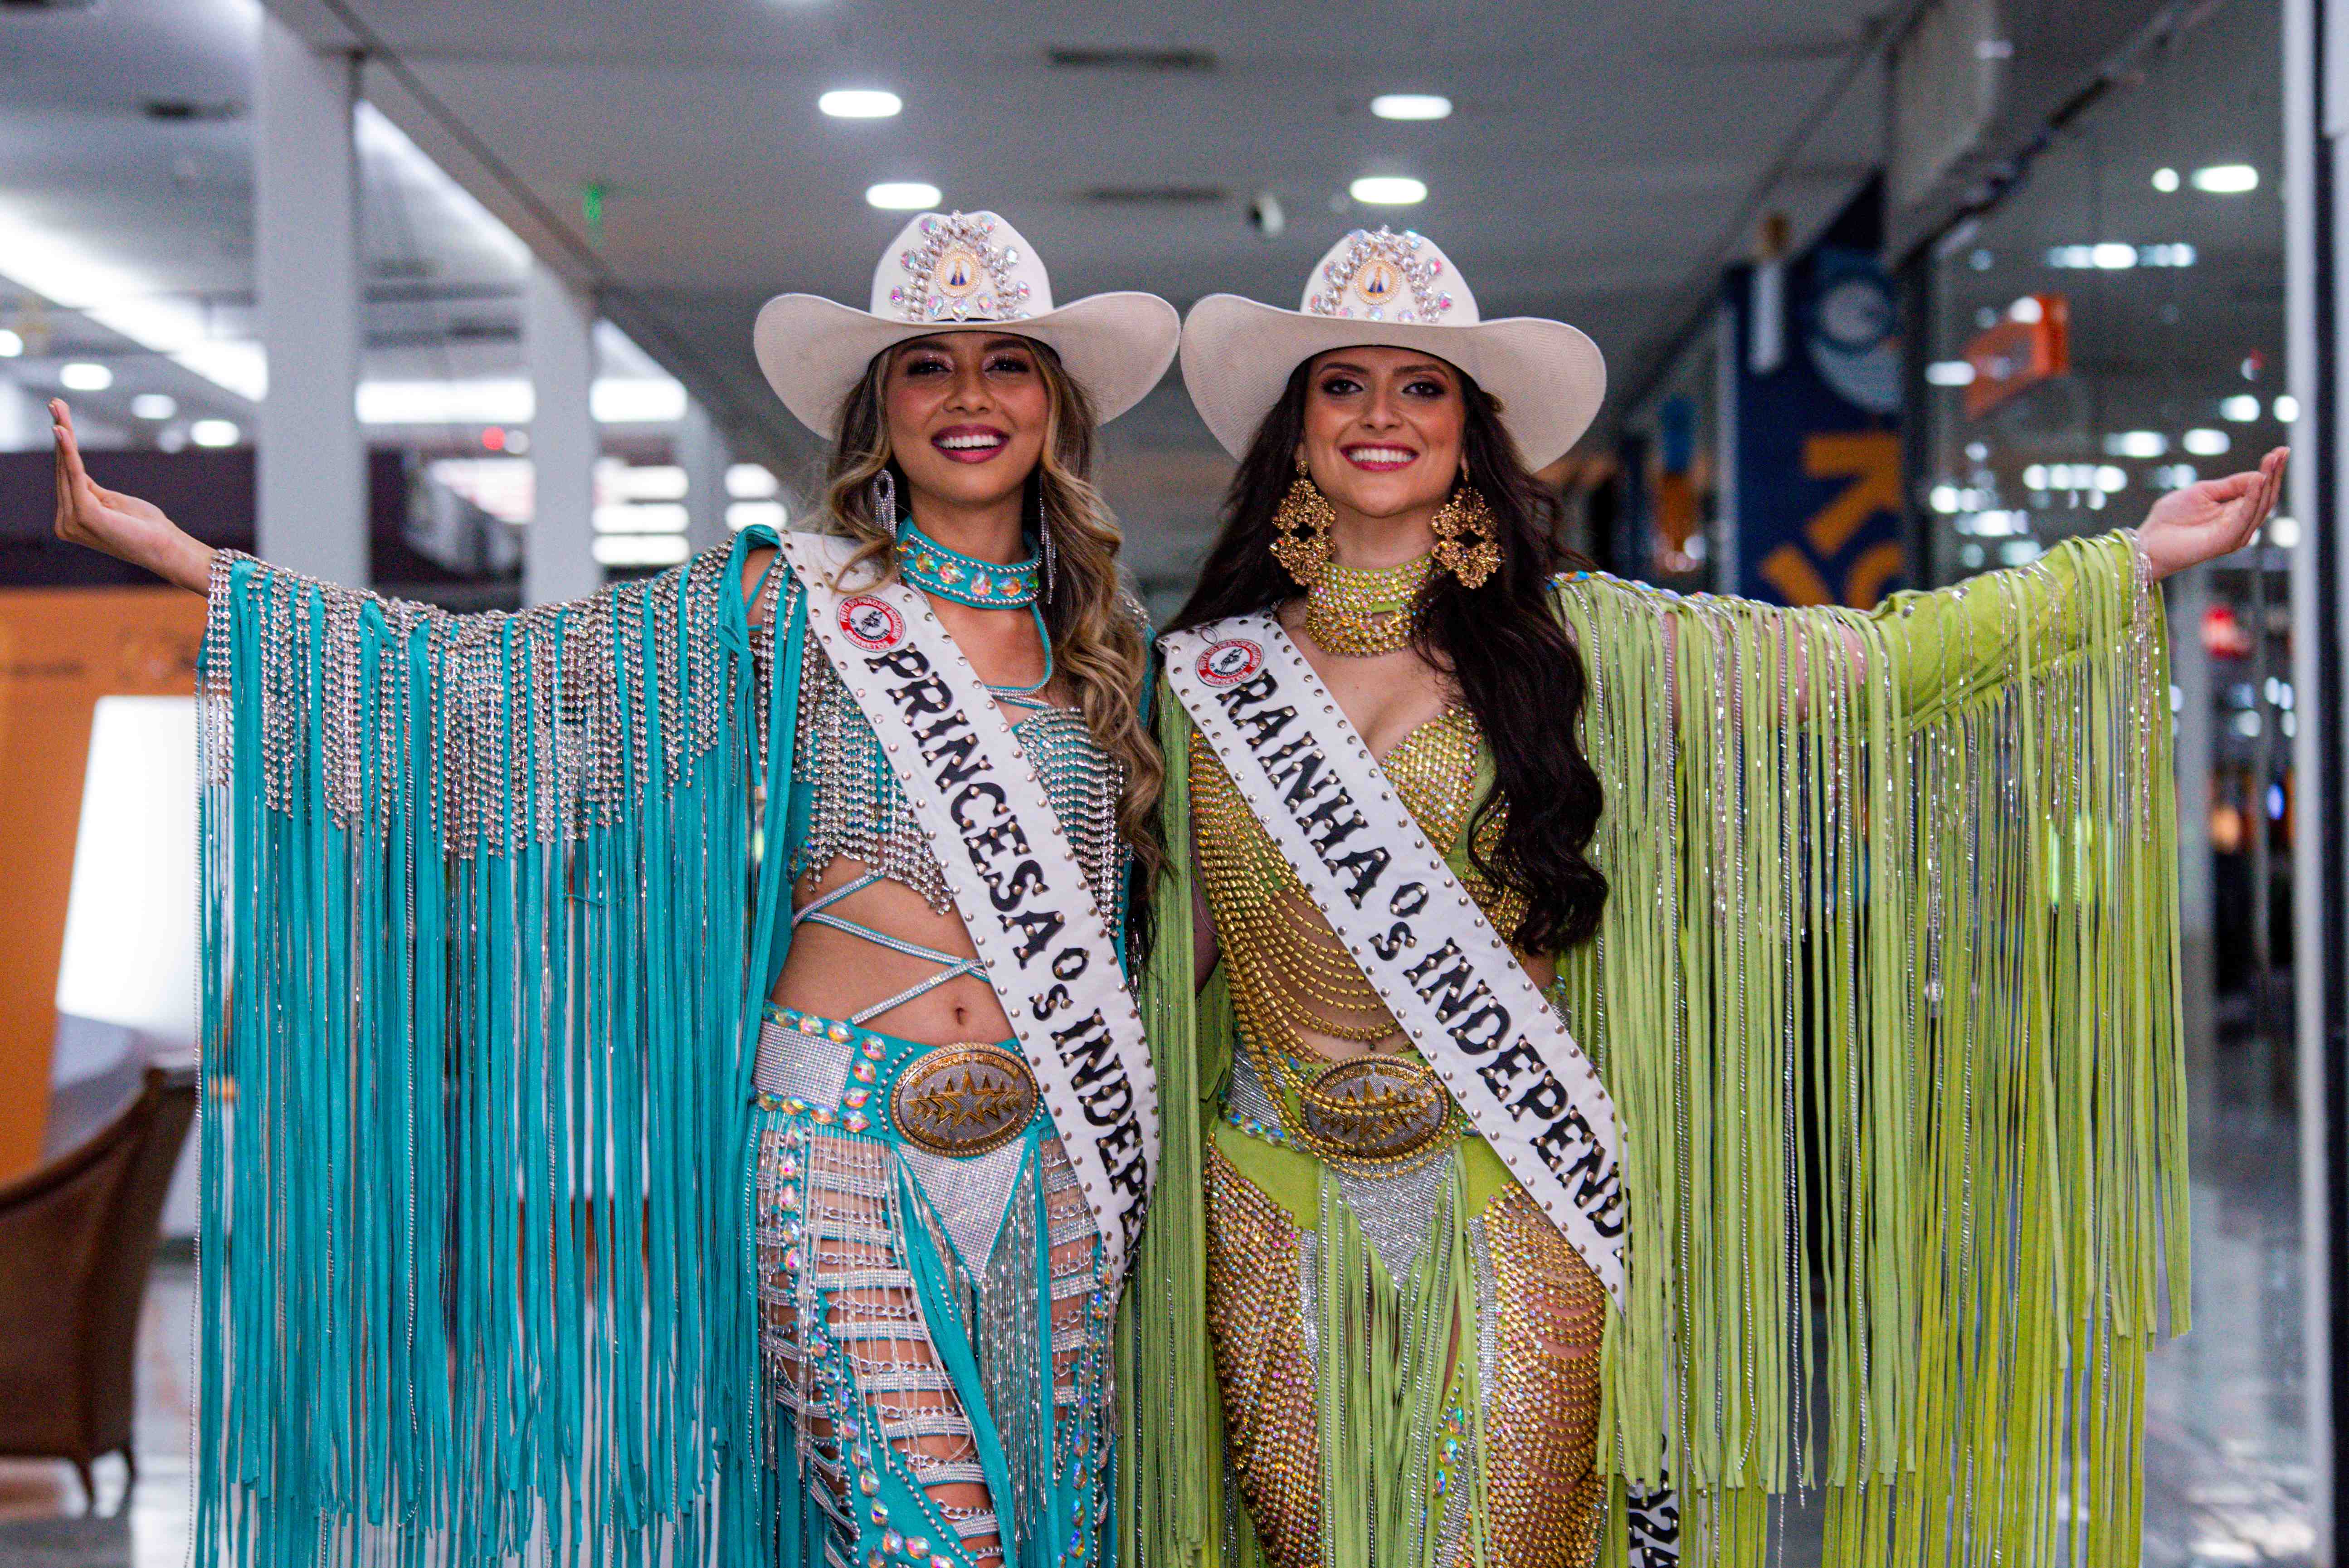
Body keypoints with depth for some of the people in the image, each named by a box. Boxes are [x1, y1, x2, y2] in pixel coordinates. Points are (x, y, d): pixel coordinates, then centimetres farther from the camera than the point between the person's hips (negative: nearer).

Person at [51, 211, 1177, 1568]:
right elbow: (497, 676, -4)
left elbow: (1167, 904, 21)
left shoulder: (1105, 642, 11)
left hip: (1054, 1156, 3)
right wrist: (176, 557, -9)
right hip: (847, 1139, -3)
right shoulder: (785, 609, 1)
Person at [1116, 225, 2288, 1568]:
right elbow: (1171, 937, 14)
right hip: (1278, 1205, 2)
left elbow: (1860, 663, -2)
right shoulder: (1207, 671, 5)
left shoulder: (1562, 637, 0)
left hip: (1506, 1192, -1)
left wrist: (2125, 566, -6)